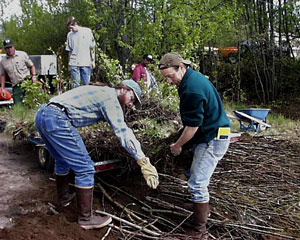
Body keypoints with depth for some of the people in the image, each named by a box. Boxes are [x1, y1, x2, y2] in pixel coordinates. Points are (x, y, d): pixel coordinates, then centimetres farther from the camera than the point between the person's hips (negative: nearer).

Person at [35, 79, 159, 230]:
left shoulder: (100, 93, 26)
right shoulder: (110, 97, -3)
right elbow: (123, 132, -12)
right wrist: (144, 162, -15)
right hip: (57, 120, -10)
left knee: (62, 160, 30)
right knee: (85, 169, -3)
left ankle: (63, 197, 48)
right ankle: (85, 219, 6)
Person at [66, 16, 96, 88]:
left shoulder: (87, 31, 2)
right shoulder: (70, 34, 9)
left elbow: (92, 47, 4)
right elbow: (70, 50, 14)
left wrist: (93, 61, 1)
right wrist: (69, 63, 11)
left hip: (86, 63, -2)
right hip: (74, 63, 2)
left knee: (86, 84, 0)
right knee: (75, 84, -3)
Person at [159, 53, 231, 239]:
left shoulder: (192, 89, -26)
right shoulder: (194, 77, 7)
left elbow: (193, 125, -23)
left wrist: (178, 145, -8)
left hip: (212, 139, -11)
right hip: (212, 136, 11)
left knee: (197, 183, -9)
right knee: (200, 176, 24)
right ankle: (202, 208, 45)